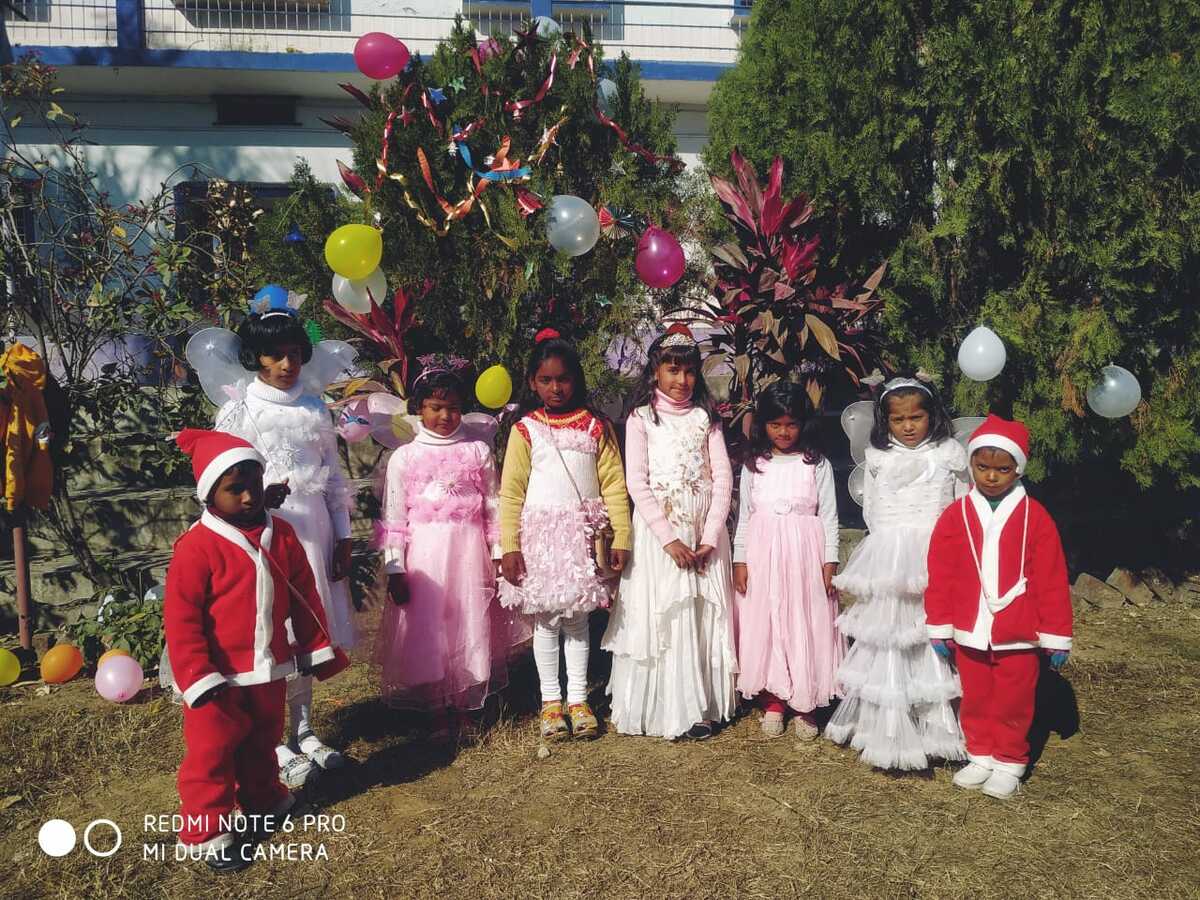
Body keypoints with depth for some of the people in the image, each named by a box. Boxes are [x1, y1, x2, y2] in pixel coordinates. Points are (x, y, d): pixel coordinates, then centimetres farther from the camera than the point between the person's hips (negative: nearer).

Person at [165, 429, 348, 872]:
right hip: (220, 677, -5)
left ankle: (263, 799, 45)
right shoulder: (197, 547, -18)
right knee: (212, 752, 6)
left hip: (270, 669, 6)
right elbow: (181, 619, -17)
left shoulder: (281, 535, -1)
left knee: (262, 740, 24)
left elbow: (304, 597, 7)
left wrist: (317, 647, 9)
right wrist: (197, 677, -19)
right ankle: (206, 832, 21)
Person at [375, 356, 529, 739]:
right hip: (424, 554, 0)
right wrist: (394, 568, -3)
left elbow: (493, 507, 7)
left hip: (469, 553, 1)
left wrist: (499, 554, 5)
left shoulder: (478, 452, 5)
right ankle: (439, 715, 16)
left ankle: (460, 708, 20)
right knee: (426, 631, 2)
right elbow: (394, 518, 2)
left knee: (469, 626, 5)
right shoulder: (404, 458, 3)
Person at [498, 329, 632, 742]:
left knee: (578, 618, 9)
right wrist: (509, 546, -9)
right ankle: (550, 701, 18)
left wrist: (621, 536, -4)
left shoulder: (596, 427, 2)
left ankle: (578, 699, 20)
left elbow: (614, 484, 1)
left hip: (583, 535, 1)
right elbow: (511, 491, -3)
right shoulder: (525, 429, -2)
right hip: (540, 533, -1)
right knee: (545, 619, 6)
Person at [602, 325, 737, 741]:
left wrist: (710, 538, -9)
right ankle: (657, 709, 8)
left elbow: (723, 477, 2)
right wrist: (669, 538, -15)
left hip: (703, 531, 3)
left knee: (703, 617, 4)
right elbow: (637, 483, -7)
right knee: (657, 616, -2)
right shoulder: (641, 418, 1)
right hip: (657, 529, -2)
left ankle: (699, 707, 14)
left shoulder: (705, 417, 8)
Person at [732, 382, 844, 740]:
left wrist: (829, 563, -5)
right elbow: (744, 516, 7)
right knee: (764, 626, 5)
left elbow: (829, 517, 1)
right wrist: (740, 561, 2)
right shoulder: (753, 466, 6)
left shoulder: (817, 465, 1)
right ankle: (772, 703, 18)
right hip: (762, 553, 2)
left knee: (806, 626, 2)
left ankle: (804, 705, 15)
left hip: (805, 555, -2)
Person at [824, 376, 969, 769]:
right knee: (887, 644, 1)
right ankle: (888, 731, 9)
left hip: (935, 560, 0)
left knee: (933, 642, 1)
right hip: (888, 558, 1)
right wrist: (891, 543, 5)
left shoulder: (949, 454, 5)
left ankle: (935, 728, 14)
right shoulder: (878, 458, 7)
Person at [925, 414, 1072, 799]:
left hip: (1018, 635, -2)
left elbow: (1052, 580, -4)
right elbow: (940, 576, 0)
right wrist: (940, 627, 1)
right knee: (975, 700, 14)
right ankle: (981, 756, 30)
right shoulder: (956, 515, -2)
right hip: (969, 633, 2)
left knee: (1013, 703, 10)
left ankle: (1010, 762, 26)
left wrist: (1055, 635, -3)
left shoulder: (1034, 516, -6)